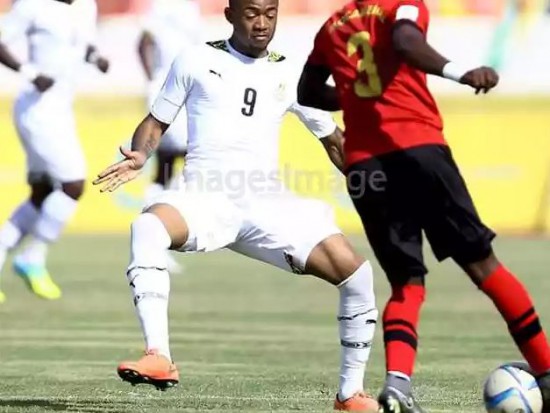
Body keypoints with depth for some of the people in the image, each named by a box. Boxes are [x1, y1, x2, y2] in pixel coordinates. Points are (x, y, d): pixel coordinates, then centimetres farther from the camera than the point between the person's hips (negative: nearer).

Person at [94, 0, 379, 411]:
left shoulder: (291, 74, 13)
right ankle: (160, 359, -40)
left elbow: (333, 138, 23)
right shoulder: (197, 60, 8)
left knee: (355, 271, -12)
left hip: (268, 204, 3)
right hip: (206, 198, -3)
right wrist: (140, 155, -8)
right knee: (149, 226, -37)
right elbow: (157, 121, 13)